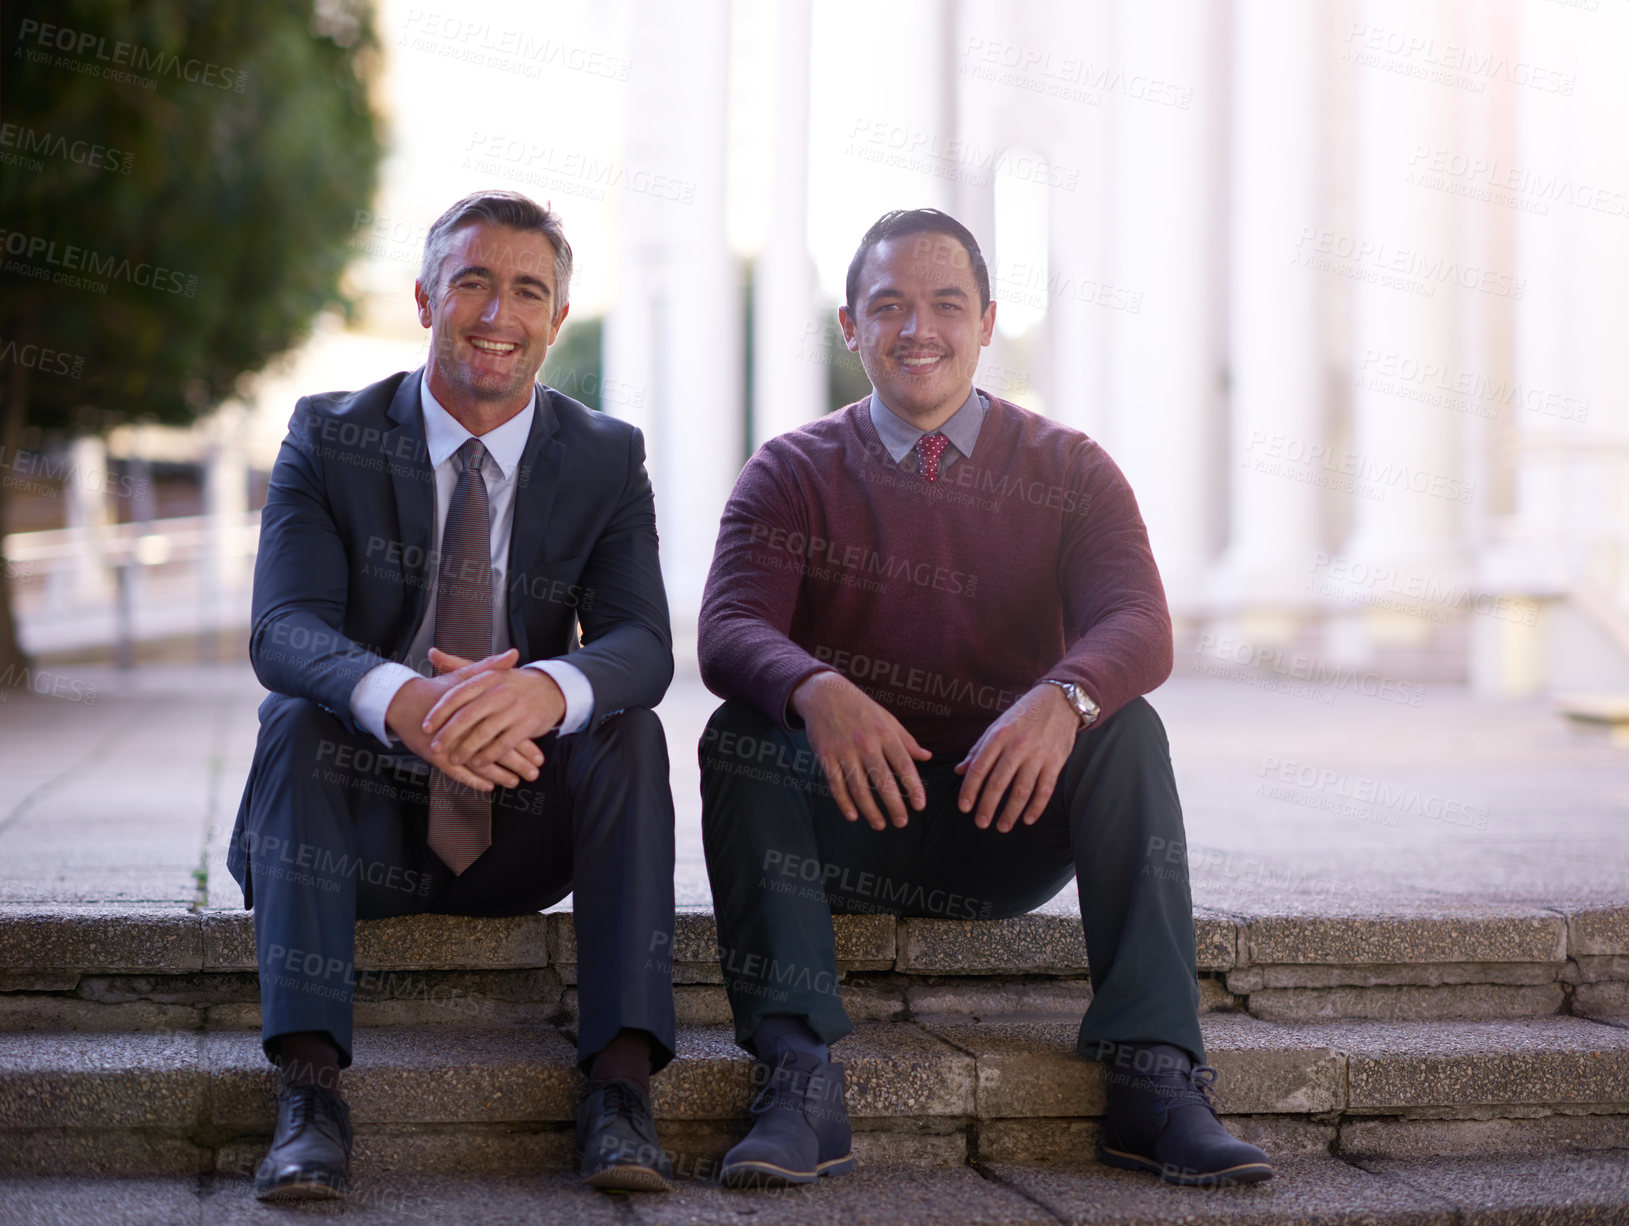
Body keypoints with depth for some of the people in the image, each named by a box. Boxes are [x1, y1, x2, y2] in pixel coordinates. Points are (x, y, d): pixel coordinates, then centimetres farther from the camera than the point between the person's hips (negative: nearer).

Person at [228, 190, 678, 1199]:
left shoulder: (607, 459, 0)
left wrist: (545, 690, -40)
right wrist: (405, 701, -42)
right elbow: (284, 630, -18)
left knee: (629, 726, -26)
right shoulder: (330, 438, -4)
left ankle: (622, 1085, -30)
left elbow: (642, 642, -14)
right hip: (362, 823, 0)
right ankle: (310, 1087, -35)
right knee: (296, 719, -29)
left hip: (523, 828, 1)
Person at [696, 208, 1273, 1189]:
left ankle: (1156, 1079, -30)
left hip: (1011, 824, 0)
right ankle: (802, 1084, -35)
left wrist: (1063, 699, -38)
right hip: (849, 820, 0)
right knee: (739, 735, -28)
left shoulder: (1070, 471, 4)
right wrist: (817, 691, -39)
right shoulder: (793, 474, 3)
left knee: (1127, 729, -26)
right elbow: (730, 630, -14)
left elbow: (1139, 626, -14)